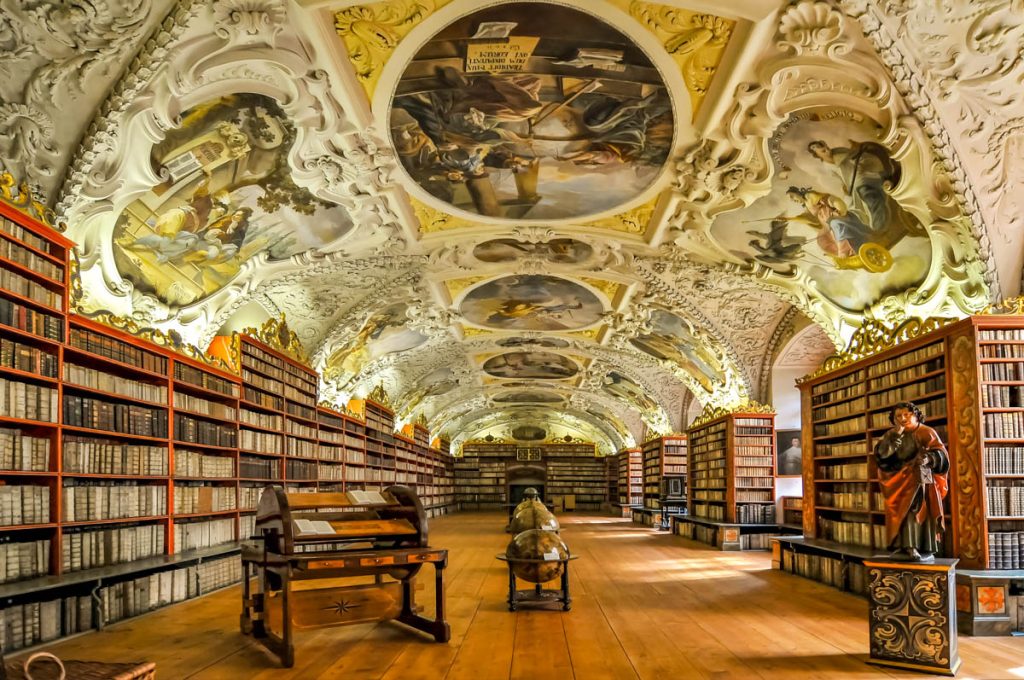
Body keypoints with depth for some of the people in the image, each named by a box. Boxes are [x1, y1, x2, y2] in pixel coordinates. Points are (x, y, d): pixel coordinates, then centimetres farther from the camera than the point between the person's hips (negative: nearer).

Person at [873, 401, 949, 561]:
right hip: (900, 482, 2)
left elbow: (941, 454, -7)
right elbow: (881, 454, -7)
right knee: (906, 511, -10)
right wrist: (896, 436, -15)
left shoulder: (926, 433, 3)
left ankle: (926, 550, -5)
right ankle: (909, 546, -17)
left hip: (921, 481, -1)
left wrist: (929, 458, -28)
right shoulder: (891, 436, 9)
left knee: (922, 511, -7)